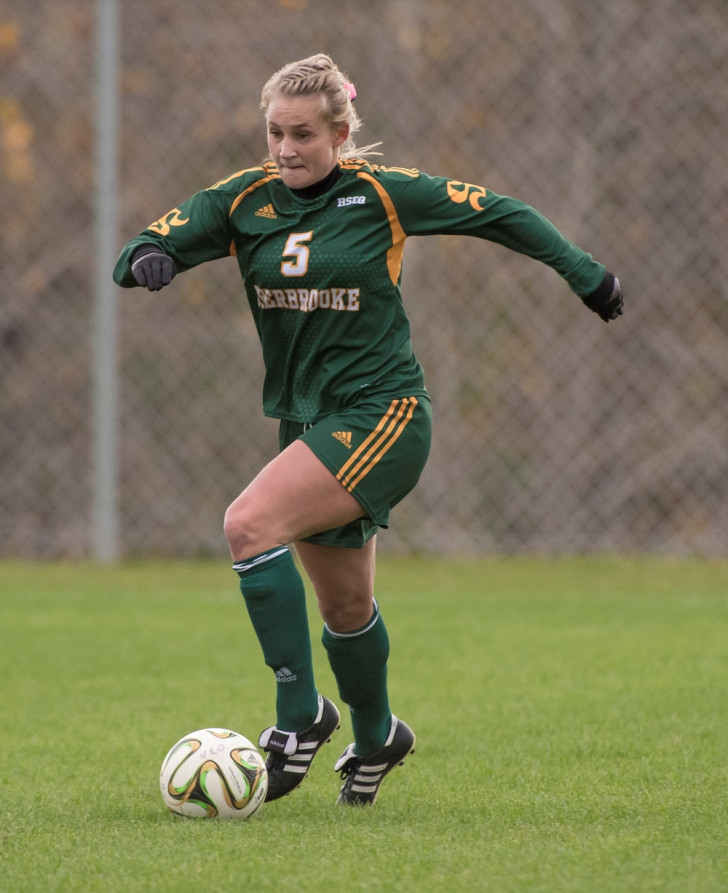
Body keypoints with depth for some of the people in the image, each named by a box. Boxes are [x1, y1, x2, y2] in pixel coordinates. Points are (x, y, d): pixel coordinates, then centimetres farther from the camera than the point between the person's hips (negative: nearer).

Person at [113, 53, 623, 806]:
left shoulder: (382, 193, -8)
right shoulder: (243, 200, 1)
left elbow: (497, 213, 2)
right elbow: (146, 248, -3)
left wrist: (585, 274, 7)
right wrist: (146, 261, -27)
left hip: (382, 413, -5)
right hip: (307, 420, 6)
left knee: (251, 524, -25)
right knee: (344, 607, 14)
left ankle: (301, 714, -17)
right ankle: (376, 737, 41)